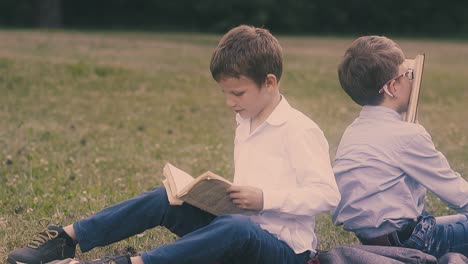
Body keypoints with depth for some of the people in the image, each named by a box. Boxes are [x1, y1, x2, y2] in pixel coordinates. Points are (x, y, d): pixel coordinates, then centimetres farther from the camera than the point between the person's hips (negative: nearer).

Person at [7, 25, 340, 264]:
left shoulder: (299, 131, -13)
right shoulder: (245, 125, 14)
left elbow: (327, 194, -20)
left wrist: (264, 198, -25)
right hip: (239, 225, 8)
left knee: (235, 228, -40)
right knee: (166, 198, -11)